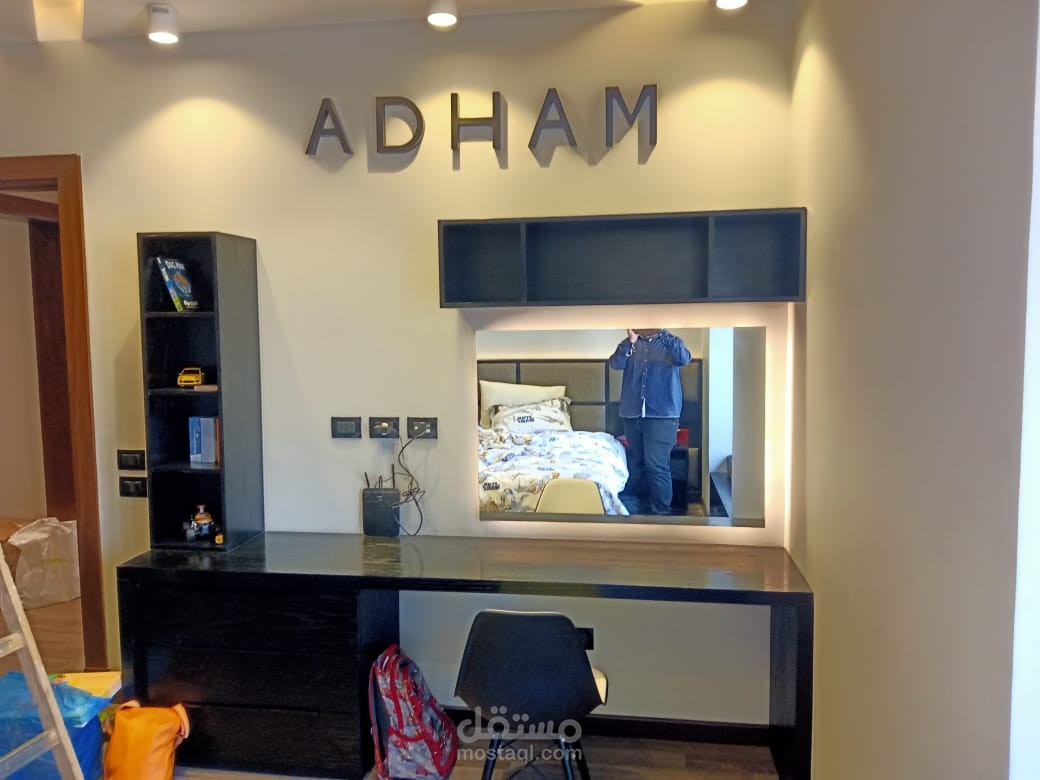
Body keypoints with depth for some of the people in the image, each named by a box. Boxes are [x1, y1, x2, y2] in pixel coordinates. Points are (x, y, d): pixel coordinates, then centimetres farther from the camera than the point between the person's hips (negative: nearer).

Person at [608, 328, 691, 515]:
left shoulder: (669, 342, 2)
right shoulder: (630, 343, 10)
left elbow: (684, 359, -19)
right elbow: (615, 364, -7)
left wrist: (663, 333, -24)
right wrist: (630, 341, -19)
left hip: (662, 415, -4)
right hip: (632, 414, 4)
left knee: (657, 465, -11)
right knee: (636, 463, 15)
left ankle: (661, 511, -3)